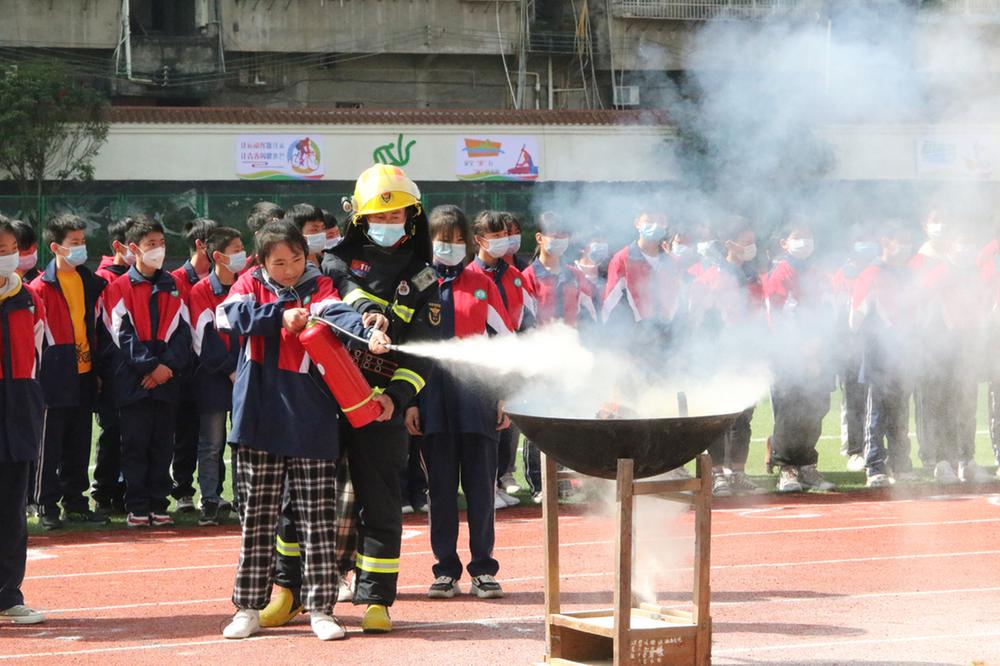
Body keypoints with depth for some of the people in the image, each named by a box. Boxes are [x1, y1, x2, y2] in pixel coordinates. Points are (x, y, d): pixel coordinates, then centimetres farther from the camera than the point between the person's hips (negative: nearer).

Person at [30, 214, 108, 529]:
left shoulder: (91, 281, 11)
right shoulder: (41, 287, -7)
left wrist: (97, 367, 12)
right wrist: (42, 371, -12)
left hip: (85, 375, 6)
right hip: (56, 377, -6)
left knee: (79, 443, 11)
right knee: (51, 444, -2)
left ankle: (75, 502, 19)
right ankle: (47, 506, 3)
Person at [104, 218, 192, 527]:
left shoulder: (173, 287, 12)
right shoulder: (120, 288, 1)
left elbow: (182, 330, 5)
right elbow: (123, 334, -7)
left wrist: (168, 365, -9)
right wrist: (149, 366, -14)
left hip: (167, 378, 3)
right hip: (134, 380, -3)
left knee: (163, 444, 5)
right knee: (135, 443, -1)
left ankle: (159, 504, 10)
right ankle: (137, 507, 2)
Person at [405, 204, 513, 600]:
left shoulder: (481, 285, 8)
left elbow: (505, 341, 9)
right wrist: (408, 402, -2)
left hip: (477, 399, 0)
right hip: (435, 401, 0)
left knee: (481, 487, 1)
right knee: (441, 488, 4)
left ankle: (483, 570, 7)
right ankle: (446, 570, 11)